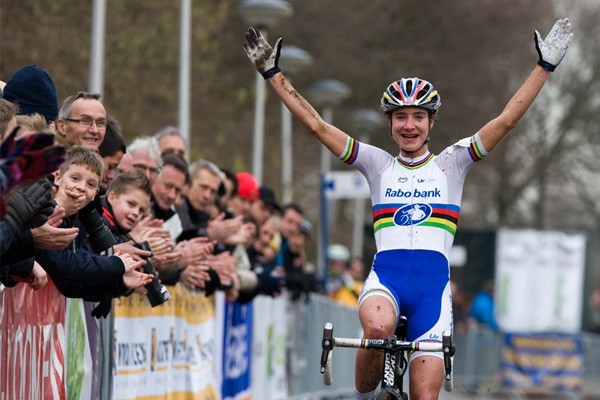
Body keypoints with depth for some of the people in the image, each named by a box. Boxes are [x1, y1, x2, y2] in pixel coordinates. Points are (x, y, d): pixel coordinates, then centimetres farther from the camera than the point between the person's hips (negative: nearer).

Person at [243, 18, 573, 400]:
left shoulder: (450, 164, 13)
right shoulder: (378, 164, 14)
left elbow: (506, 120, 6)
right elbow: (316, 124, 10)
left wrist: (545, 66, 0)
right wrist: (272, 73, 6)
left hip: (433, 282, 1)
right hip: (386, 275, 0)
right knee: (377, 327, -36)